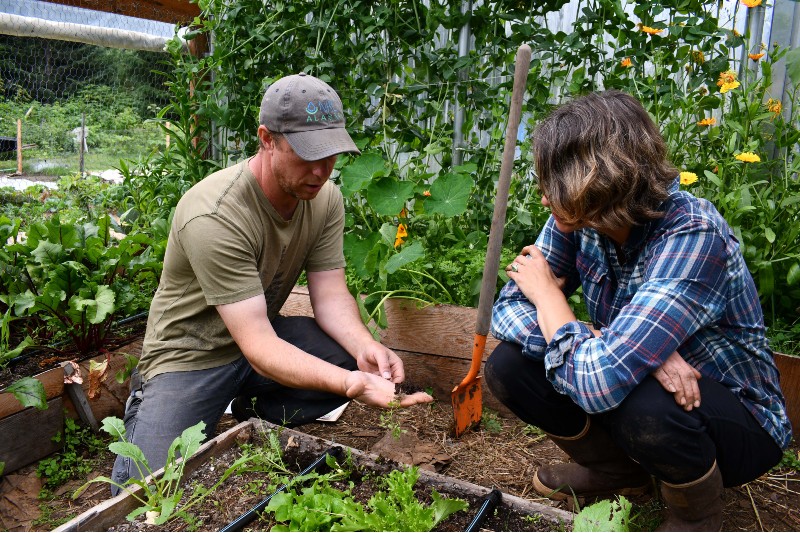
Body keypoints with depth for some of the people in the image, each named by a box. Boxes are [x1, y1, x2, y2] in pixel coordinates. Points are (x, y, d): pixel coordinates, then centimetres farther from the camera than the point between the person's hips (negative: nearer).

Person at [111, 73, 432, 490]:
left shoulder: (325, 197, -10)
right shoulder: (215, 217, -31)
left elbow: (330, 296, -10)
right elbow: (258, 346, -34)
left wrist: (366, 347, -31)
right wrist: (350, 385, -48)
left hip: (265, 334, 6)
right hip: (192, 355, -5)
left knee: (369, 363, -17)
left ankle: (252, 410, 4)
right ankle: (145, 407, 12)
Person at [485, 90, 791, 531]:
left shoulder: (693, 237, -31)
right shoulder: (579, 219, -12)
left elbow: (597, 381, -41)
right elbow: (507, 311, -13)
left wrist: (546, 290, -22)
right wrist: (618, 346, -29)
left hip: (735, 425, -5)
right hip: (646, 380, 6)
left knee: (641, 401, -37)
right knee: (508, 366, -13)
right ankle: (619, 471, 11)